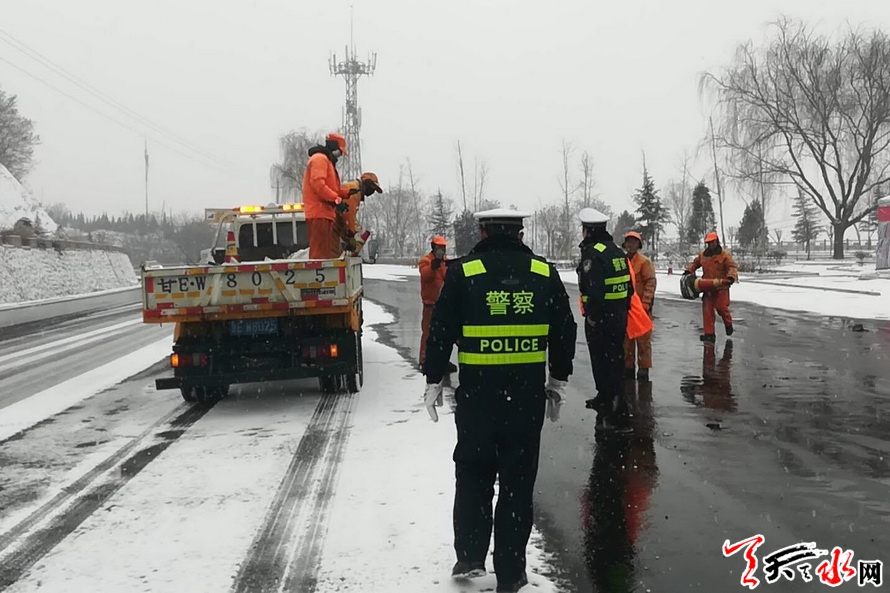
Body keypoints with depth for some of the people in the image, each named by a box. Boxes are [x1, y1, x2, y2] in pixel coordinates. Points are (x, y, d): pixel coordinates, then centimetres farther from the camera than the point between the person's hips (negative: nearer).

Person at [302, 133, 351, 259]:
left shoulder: (327, 161, 27)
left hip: (326, 212, 11)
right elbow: (318, 184, -19)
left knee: (332, 251, 11)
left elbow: (332, 187, 25)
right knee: (320, 251, -14)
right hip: (319, 212, -11)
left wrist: (349, 193, 11)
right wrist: (337, 200, -20)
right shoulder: (320, 158, -6)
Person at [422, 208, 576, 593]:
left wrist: (434, 380, 7)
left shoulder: (462, 273, -3)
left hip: (477, 391, -1)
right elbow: (564, 331, 8)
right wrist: (559, 380, 18)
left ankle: (470, 556, 14)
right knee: (518, 479, 9)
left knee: (473, 473, 16)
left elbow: (440, 331, -3)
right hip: (528, 392, 2)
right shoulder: (544, 273, 3)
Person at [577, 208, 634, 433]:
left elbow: (594, 290, -25)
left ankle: (618, 416, -5)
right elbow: (629, 286, 15)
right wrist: (623, 309, 20)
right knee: (615, 361, 22)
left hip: (600, 319, -9)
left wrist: (592, 316, -17)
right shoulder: (618, 251, 12)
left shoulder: (592, 254, -17)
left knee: (604, 365, -4)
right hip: (619, 317, 9)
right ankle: (605, 401, 42)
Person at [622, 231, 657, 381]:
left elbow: (651, 283, -11)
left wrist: (645, 304, -16)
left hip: (641, 307, -6)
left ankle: (644, 368, 4)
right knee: (626, 339, 12)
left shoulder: (644, 261, -6)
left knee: (643, 339, -2)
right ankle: (628, 366, 22)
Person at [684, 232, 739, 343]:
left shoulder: (725, 254, -8)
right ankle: (709, 334, 3)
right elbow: (695, 263, 28)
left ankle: (728, 325, 31)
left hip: (721, 288, -5)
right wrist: (689, 271, 12)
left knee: (722, 308, -1)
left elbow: (732, 267, -16)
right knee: (707, 310, 0)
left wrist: (731, 277, -35)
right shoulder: (703, 255, 10)